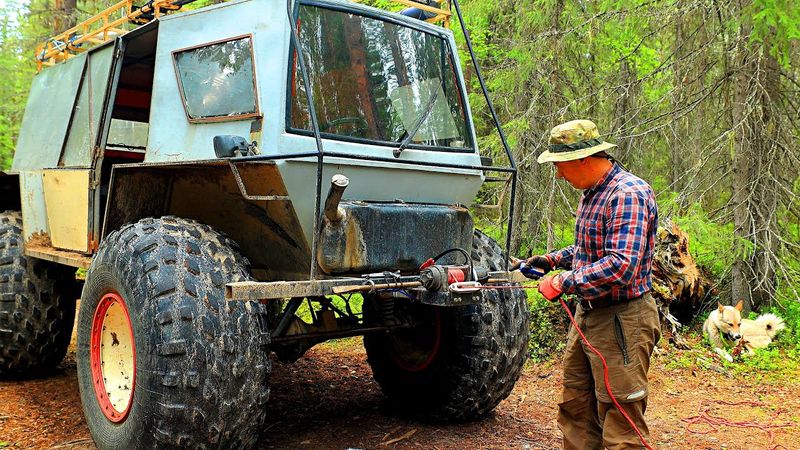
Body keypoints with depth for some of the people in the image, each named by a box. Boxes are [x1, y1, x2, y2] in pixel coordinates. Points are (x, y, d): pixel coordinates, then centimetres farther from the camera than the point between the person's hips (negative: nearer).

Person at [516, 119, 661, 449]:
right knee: (575, 408, 18)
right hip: (587, 315, 10)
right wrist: (551, 259, 14)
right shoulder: (591, 193, 11)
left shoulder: (628, 194, -20)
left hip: (621, 320, -10)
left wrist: (564, 282, -23)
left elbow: (621, 266, -30)